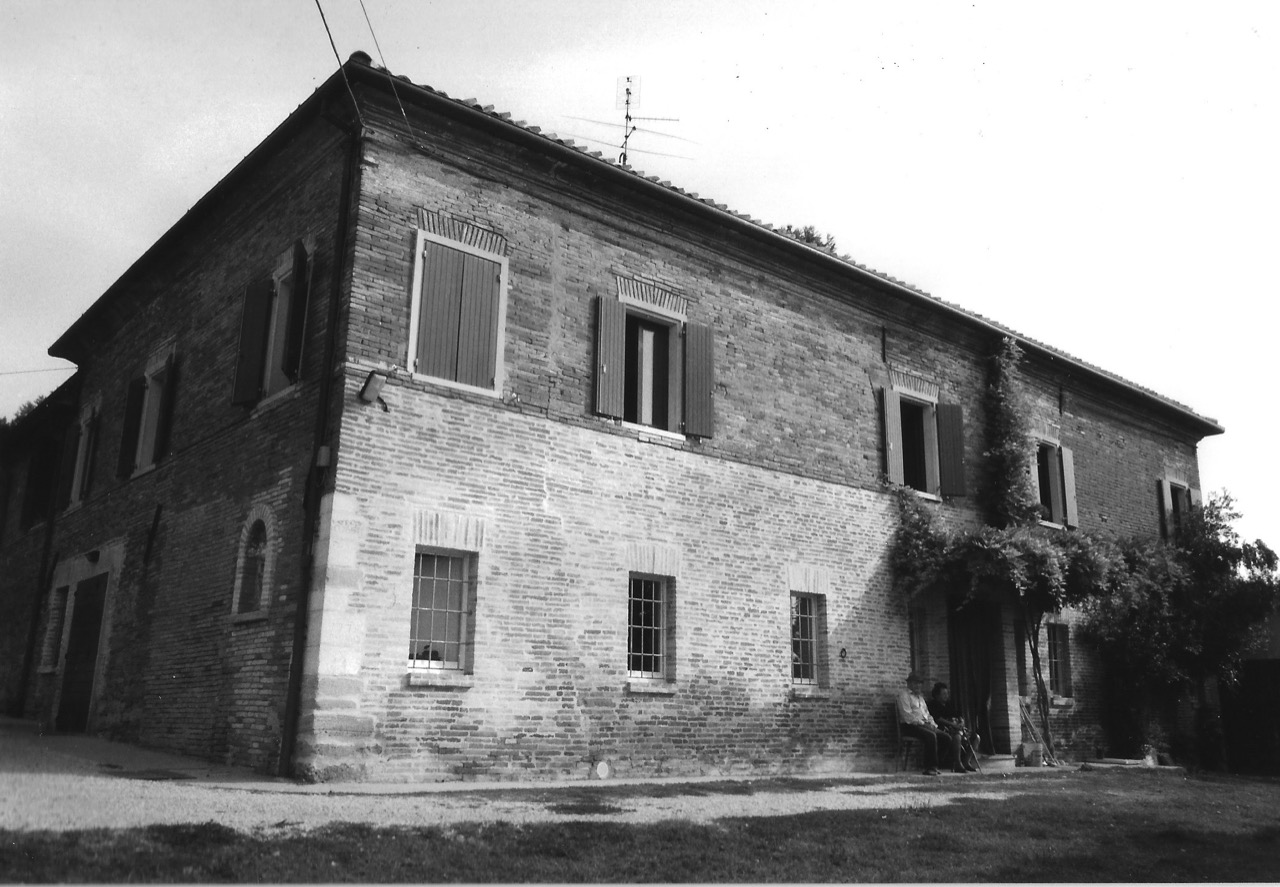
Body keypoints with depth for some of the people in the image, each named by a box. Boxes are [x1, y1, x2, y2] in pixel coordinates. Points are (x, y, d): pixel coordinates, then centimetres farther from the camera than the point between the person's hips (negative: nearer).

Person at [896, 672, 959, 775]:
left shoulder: (920, 697, 27)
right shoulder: (904, 695, 0)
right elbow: (907, 715, -12)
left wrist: (932, 724, 5)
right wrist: (922, 723, -16)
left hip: (924, 725, 8)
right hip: (910, 726, -8)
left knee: (946, 737, -10)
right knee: (930, 736, -33)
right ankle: (930, 768, -29)